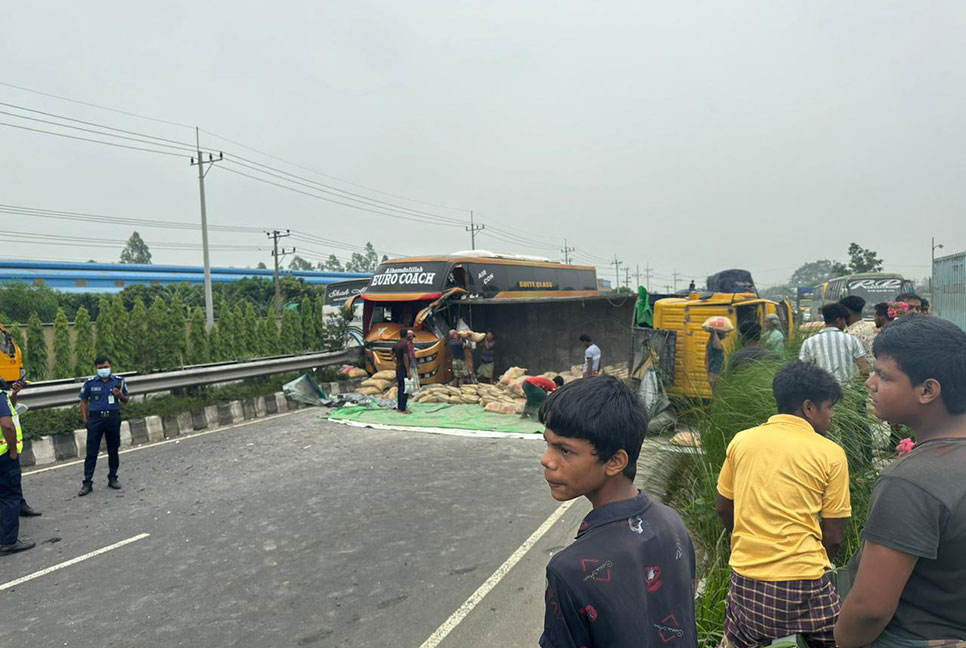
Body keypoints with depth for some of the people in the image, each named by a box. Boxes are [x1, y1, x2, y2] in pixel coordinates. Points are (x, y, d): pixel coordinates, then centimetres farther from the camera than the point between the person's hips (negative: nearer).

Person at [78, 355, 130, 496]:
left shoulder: (119, 381, 5)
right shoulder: (90, 383, 2)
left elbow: (126, 400, 11)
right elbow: (84, 401, 9)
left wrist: (120, 395, -12)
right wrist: (85, 420, 2)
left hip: (113, 418, 1)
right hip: (95, 418, -1)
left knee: (113, 450, 9)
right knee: (91, 452, -2)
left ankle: (112, 478, 21)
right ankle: (87, 483, 3)